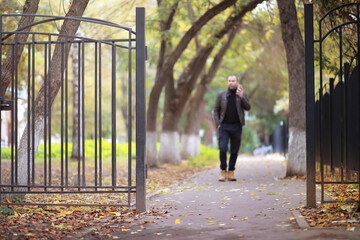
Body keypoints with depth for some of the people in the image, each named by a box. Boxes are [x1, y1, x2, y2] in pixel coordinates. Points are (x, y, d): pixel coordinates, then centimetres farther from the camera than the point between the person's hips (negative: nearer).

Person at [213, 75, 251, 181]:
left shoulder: (242, 94, 7)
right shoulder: (221, 95, 7)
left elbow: (248, 108, -4)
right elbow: (216, 110, 10)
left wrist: (241, 98, -18)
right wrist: (218, 123, -1)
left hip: (236, 127, 1)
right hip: (224, 126, -1)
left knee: (234, 151, 3)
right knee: (223, 149, -13)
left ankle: (231, 172, 12)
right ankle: (223, 171, -2)